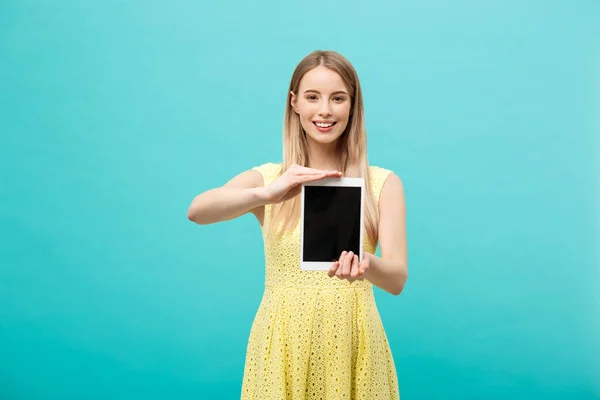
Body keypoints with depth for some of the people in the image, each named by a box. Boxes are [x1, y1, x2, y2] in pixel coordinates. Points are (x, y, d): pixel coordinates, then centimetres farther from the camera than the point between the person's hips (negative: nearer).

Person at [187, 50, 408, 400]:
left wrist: (366, 263, -32)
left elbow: (397, 279, -10)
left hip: (353, 348, 0)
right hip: (283, 348, 0)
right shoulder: (266, 178, -1)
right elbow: (197, 211, -18)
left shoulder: (384, 183, -1)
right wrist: (265, 194, -36)